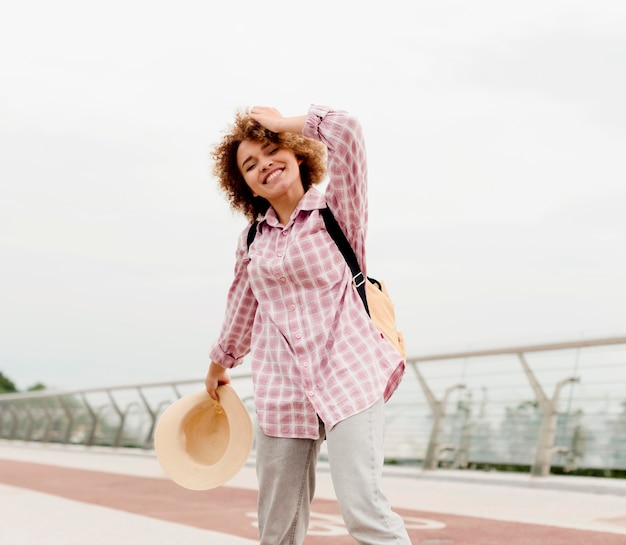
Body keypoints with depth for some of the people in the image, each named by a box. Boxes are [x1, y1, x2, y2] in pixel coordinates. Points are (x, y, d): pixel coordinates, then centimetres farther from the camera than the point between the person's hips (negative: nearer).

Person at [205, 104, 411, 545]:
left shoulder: (336, 211, -1)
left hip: (347, 377, -4)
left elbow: (345, 130, -17)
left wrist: (280, 124, -3)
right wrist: (220, 363, 38)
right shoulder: (252, 240, 11)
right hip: (281, 390, 5)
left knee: (363, 509, -19)